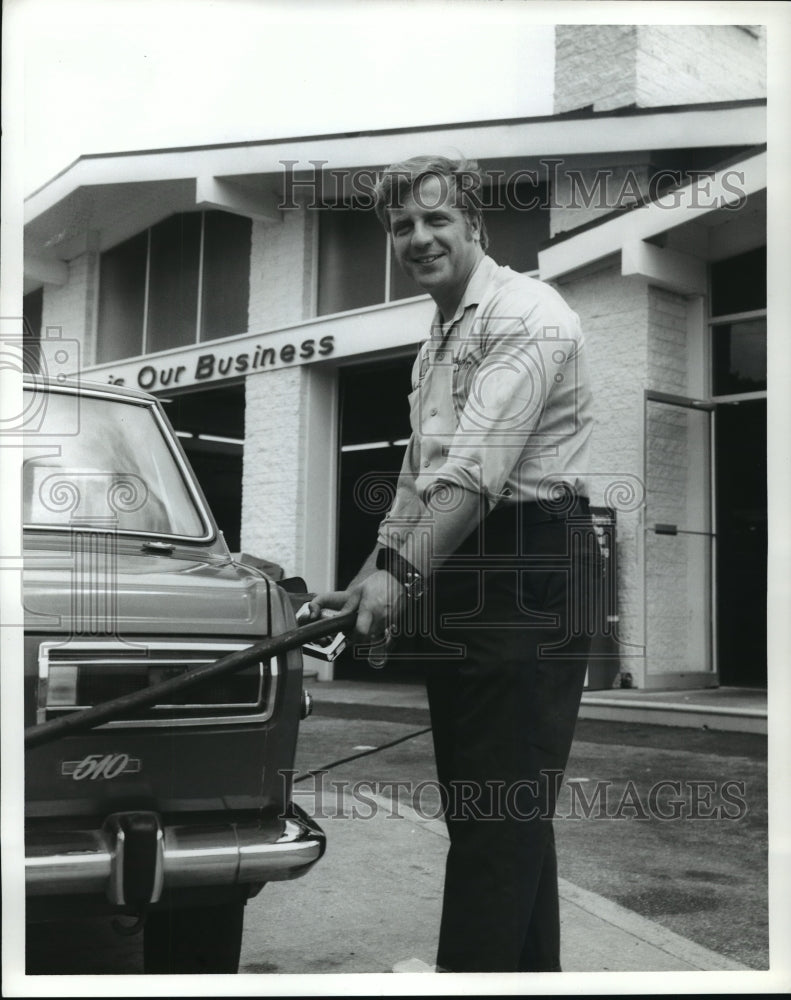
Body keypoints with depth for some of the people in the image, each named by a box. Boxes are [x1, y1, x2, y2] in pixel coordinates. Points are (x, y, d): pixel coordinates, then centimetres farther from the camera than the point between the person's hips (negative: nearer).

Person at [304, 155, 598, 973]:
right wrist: (367, 583, 19)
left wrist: (399, 570, -25)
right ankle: (529, 967, 24)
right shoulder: (437, 341, 23)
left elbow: (479, 468, -20)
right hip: (455, 580, 9)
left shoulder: (524, 314, -8)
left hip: (529, 574, -9)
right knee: (509, 810, 13)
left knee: (501, 806, -8)